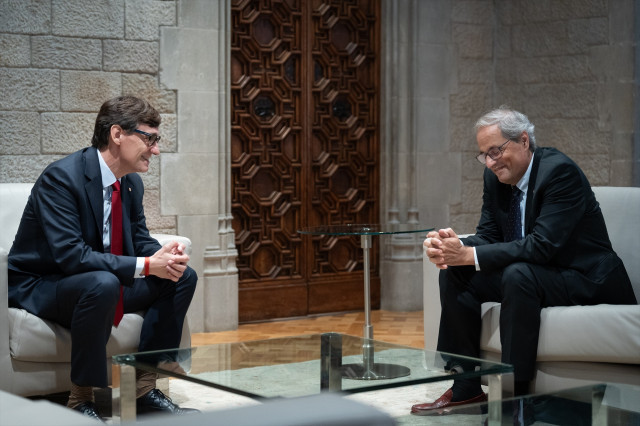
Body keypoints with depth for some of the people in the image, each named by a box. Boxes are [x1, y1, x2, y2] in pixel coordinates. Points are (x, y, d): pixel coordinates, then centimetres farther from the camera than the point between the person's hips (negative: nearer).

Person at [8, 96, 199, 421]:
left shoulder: (131, 182, 3)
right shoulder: (61, 177, -24)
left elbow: (139, 239, 11)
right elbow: (70, 255, -31)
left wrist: (164, 255, -15)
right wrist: (145, 266, -33)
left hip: (102, 284, 9)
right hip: (40, 287, -9)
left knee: (183, 276, -2)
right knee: (103, 283, -39)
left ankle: (145, 387, 0)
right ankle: (80, 400, -24)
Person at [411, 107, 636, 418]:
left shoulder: (560, 171, -21)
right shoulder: (495, 177, 3)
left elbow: (542, 245, -30)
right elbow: (488, 235, 4)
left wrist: (470, 255, -33)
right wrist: (453, 248, -20)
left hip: (588, 279, -8)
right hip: (533, 273, 8)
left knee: (518, 274, -35)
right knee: (454, 274, -6)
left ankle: (515, 393, -25)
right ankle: (466, 388, -3)